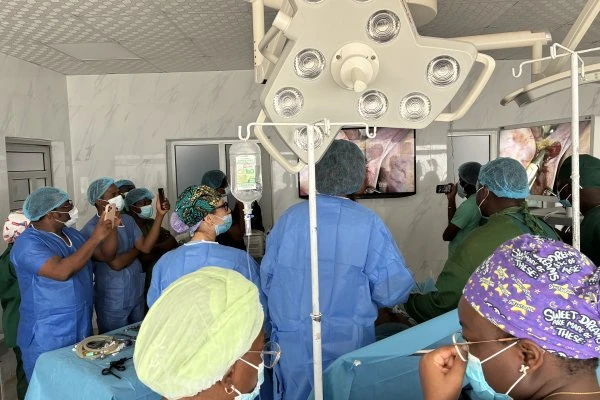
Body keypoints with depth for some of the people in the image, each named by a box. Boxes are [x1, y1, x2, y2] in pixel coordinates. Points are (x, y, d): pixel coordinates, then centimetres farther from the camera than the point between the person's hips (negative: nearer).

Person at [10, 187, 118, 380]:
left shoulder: (71, 234, 8)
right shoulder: (28, 243, -18)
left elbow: (106, 255, 10)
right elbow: (62, 271, -32)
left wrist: (111, 228, -6)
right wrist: (95, 238, -29)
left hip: (82, 331, 8)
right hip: (46, 340, -8)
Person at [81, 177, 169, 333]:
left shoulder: (127, 220, 3)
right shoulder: (92, 229, -19)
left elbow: (146, 247, -7)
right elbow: (116, 263, -24)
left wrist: (160, 215, -14)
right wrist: (136, 249, -6)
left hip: (137, 294, 7)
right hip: (113, 302, -6)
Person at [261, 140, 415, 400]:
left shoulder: (290, 217, -7)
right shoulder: (368, 223, -14)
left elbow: (267, 280, 2)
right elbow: (393, 291, -13)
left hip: (291, 341, 2)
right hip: (347, 343, -2)